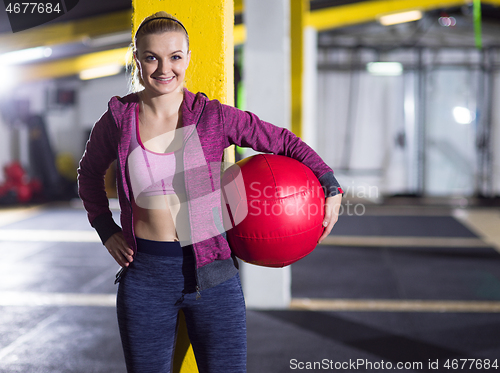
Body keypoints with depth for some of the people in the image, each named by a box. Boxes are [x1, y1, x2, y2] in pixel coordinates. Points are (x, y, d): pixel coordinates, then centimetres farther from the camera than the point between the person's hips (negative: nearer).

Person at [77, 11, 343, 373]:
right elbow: (90, 173, 18)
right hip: (145, 274, 1)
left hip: (212, 274, 0)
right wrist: (105, 229, 9)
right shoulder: (117, 121, -1)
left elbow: (284, 142, 6)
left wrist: (331, 187, -1)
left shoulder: (215, 117, -5)